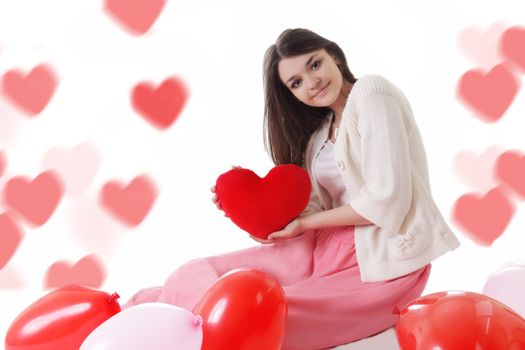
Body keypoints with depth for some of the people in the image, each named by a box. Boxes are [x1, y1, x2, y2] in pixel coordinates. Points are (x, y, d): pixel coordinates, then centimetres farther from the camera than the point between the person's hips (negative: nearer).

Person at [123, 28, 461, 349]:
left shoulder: (371, 92, -9)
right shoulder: (320, 129, 16)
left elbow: (386, 200, -18)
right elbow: (317, 208, 8)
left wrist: (304, 223, -7)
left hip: (386, 257, -8)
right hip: (330, 245, 8)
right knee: (204, 275, -8)